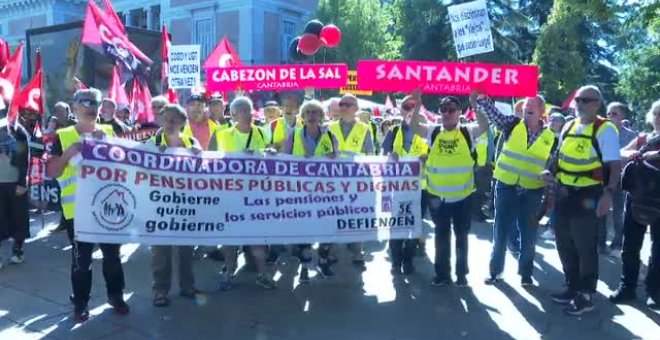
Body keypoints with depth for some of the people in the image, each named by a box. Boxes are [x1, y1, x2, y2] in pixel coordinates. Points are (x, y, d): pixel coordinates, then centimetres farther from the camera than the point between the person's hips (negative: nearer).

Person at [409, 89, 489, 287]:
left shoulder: (467, 132, -2)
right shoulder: (433, 132, 3)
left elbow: (485, 126, -16)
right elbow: (414, 126, -5)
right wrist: (417, 106, -20)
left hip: (462, 196, -1)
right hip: (437, 196, 2)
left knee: (461, 236, 11)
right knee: (441, 235, 12)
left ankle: (461, 273, 25)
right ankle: (442, 274, 23)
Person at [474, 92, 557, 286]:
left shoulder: (551, 137, -1)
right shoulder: (512, 125, -2)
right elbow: (493, 113, -15)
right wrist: (481, 97, -34)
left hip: (532, 191, 0)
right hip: (506, 186, 0)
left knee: (528, 233, 8)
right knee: (501, 230, 7)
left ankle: (526, 273, 24)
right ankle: (495, 270, 20)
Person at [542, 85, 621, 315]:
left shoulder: (605, 130, -10)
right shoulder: (568, 127, 10)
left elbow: (615, 165, -13)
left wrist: (608, 193, -23)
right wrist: (551, 172, 3)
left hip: (588, 196, -7)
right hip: (564, 193, 7)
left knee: (585, 247, 2)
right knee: (564, 244, 15)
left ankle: (585, 296, 15)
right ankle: (572, 287, 31)